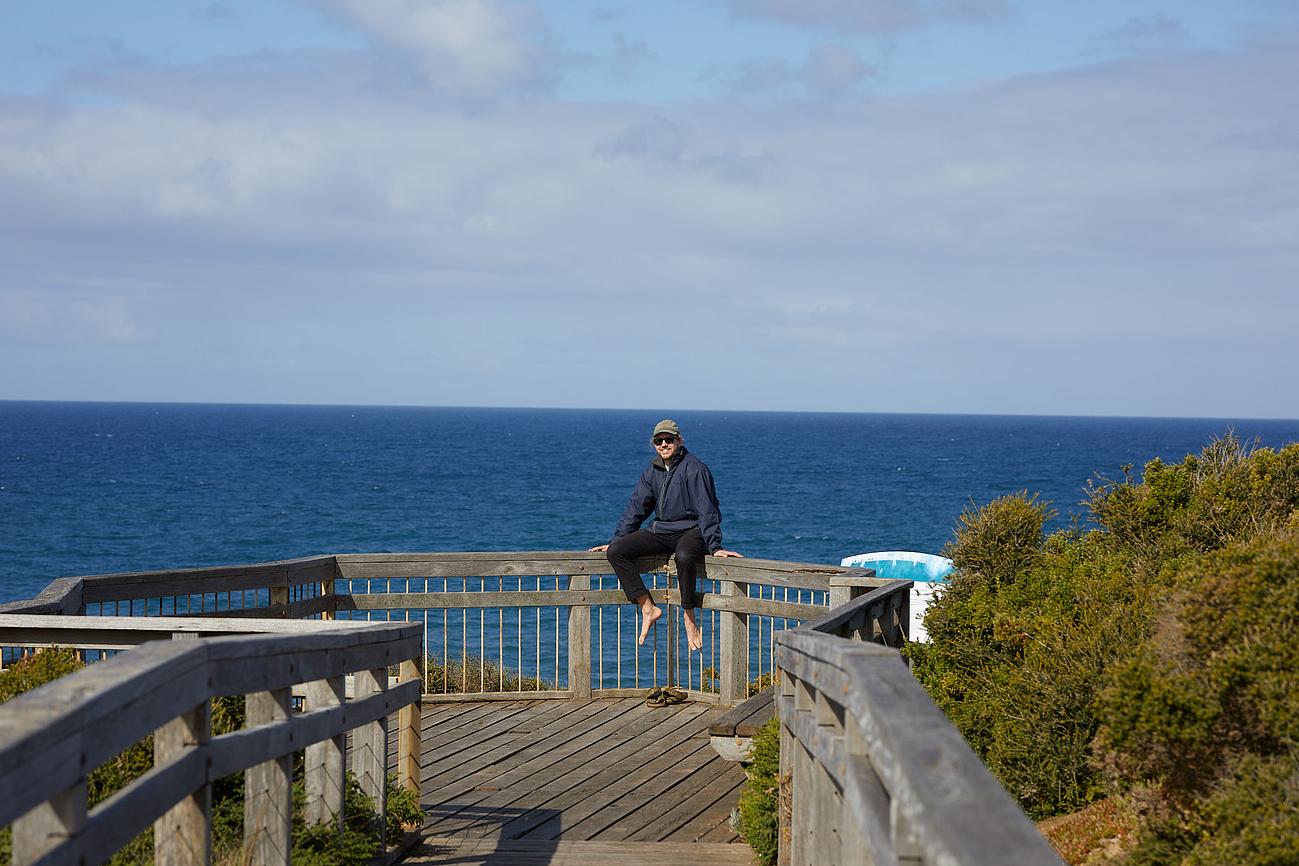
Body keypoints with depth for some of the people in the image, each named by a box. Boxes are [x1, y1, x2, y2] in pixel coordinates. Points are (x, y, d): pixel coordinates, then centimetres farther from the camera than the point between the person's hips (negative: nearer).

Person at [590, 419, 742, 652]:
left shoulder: (693, 467, -9)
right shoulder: (652, 471, 10)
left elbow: (706, 509, -13)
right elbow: (635, 508, 14)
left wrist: (714, 546, -19)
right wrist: (615, 541, 9)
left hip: (691, 530, -7)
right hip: (660, 531, 7)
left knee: (684, 557, -42)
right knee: (616, 552, -14)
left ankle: (689, 616, -23)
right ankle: (648, 608, -14)